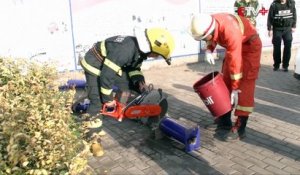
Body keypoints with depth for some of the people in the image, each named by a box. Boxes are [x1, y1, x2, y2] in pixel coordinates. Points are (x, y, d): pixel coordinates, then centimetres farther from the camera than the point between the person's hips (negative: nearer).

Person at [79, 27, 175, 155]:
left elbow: (133, 67, 6)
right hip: (95, 65, -9)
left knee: (130, 85, 11)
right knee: (97, 102, -15)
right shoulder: (125, 50, -39)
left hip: (113, 65, 9)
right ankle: (92, 138, -6)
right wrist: (108, 99, -24)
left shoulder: (140, 49, -10)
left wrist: (139, 81, -13)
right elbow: (107, 75, -35)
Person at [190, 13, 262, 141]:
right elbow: (212, 38, 7)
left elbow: (235, 62, -33)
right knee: (225, 82, 6)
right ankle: (224, 122, 17)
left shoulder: (230, 31, -39)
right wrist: (209, 50, -14)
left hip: (250, 46, -8)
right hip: (233, 46, 8)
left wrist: (235, 88, -25)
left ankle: (240, 129, -7)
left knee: (244, 87, -12)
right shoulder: (209, 24, -18)